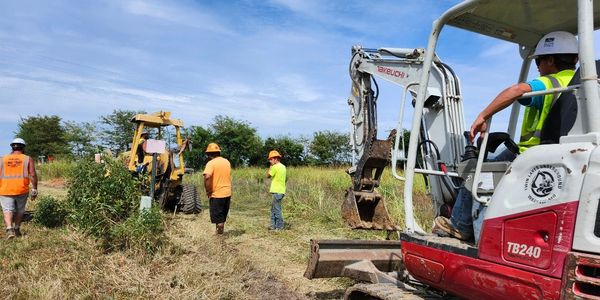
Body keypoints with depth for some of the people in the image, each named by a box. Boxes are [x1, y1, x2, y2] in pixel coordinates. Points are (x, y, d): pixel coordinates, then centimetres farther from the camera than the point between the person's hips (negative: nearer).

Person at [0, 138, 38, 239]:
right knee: (20, 210, 17)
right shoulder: (28, 159, 2)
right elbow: (33, 175, -7)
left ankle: (9, 229, -19)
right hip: (22, 190, 0)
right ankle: (16, 229, 24)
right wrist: (35, 189, -2)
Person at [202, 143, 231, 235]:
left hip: (217, 194, -7)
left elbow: (207, 177, -27)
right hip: (227, 193, 7)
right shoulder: (227, 162, 9)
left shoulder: (211, 163, -13)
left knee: (218, 218, 3)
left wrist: (208, 191, -16)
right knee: (223, 216, 20)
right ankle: (220, 232, 30)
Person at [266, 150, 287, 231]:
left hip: (277, 191, -9)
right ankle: (273, 225, 19)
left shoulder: (275, 167, -14)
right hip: (281, 190, 9)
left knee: (277, 209, -3)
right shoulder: (283, 167, 13)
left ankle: (280, 226, 2)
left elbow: (268, 176, -5)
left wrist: (271, 166, -2)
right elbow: (285, 179, 19)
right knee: (273, 208, 15)